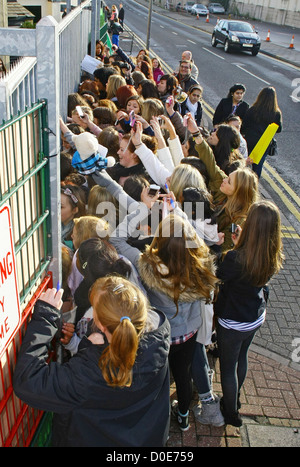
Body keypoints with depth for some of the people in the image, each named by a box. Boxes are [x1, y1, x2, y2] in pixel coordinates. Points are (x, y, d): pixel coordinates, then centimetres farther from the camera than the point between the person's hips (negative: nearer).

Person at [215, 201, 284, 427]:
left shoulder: (236, 258, -35)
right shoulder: (275, 257, -15)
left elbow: (218, 277, -17)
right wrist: (242, 244, -1)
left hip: (233, 322, -6)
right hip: (256, 317, 6)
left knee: (228, 366, 17)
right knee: (241, 358, 29)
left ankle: (231, 413, 37)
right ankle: (234, 399, 52)